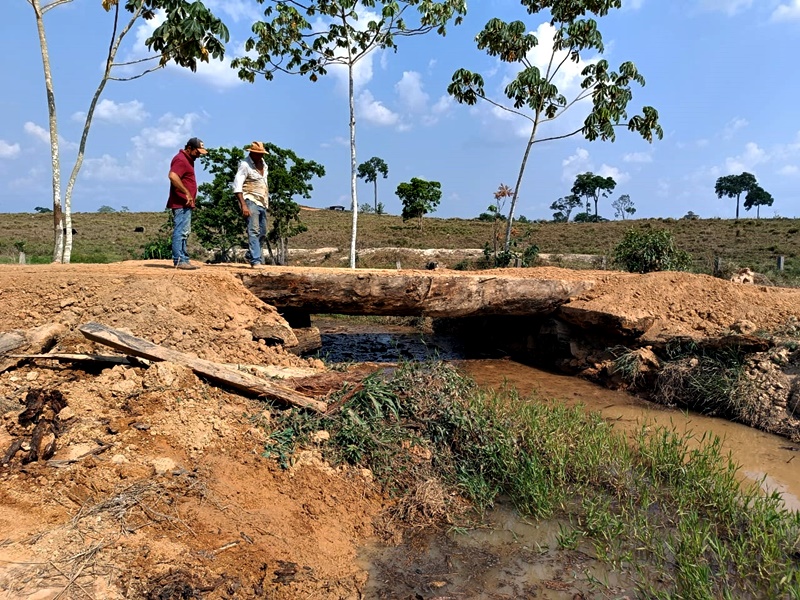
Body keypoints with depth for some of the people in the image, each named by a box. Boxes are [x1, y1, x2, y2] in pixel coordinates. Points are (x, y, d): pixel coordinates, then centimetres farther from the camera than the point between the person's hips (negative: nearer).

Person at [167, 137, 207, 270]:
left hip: (186, 204, 11)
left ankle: (184, 260, 18)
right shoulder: (180, 159, -12)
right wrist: (186, 192, -27)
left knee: (184, 233, 13)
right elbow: (173, 176, -28)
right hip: (181, 204, -11)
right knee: (180, 232, -11)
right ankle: (179, 260, -10)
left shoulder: (188, 159, 20)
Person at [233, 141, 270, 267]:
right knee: (254, 231, -16)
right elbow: (237, 186, -15)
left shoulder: (263, 163, 14)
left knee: (262, 233, 10)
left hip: (262, 203, 8)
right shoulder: (245, 164, -9)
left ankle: (251, 256, 24)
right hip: (251, 201, -8)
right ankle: (256, 260, -19)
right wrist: (243, 205, -24)